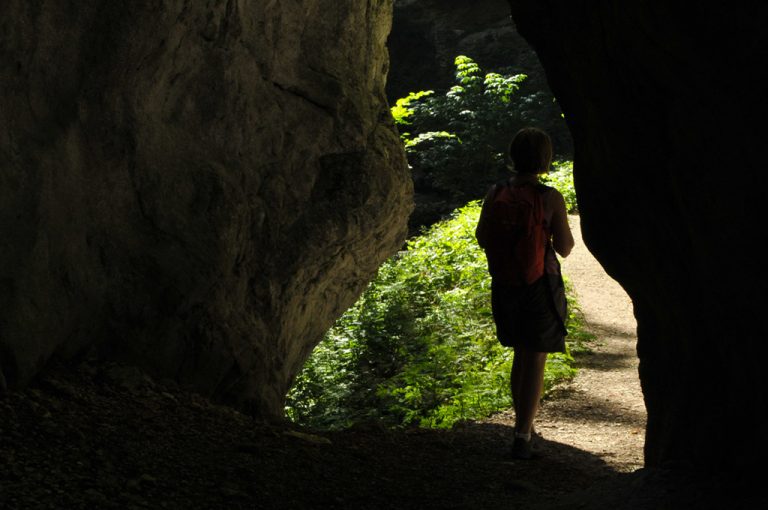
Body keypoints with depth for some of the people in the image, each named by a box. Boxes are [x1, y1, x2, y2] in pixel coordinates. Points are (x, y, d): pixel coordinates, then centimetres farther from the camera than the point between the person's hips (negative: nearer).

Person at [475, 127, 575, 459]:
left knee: (520, 356, 21)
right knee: (536, 361, 4)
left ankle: (523, 426, 32)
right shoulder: (551, 198, -15)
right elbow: (565, 248, -8)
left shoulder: (496, 194, -6)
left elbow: (482, 238, 4)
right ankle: (522, 436, -2)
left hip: (505, 285, 4)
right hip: (541, 286, -4)